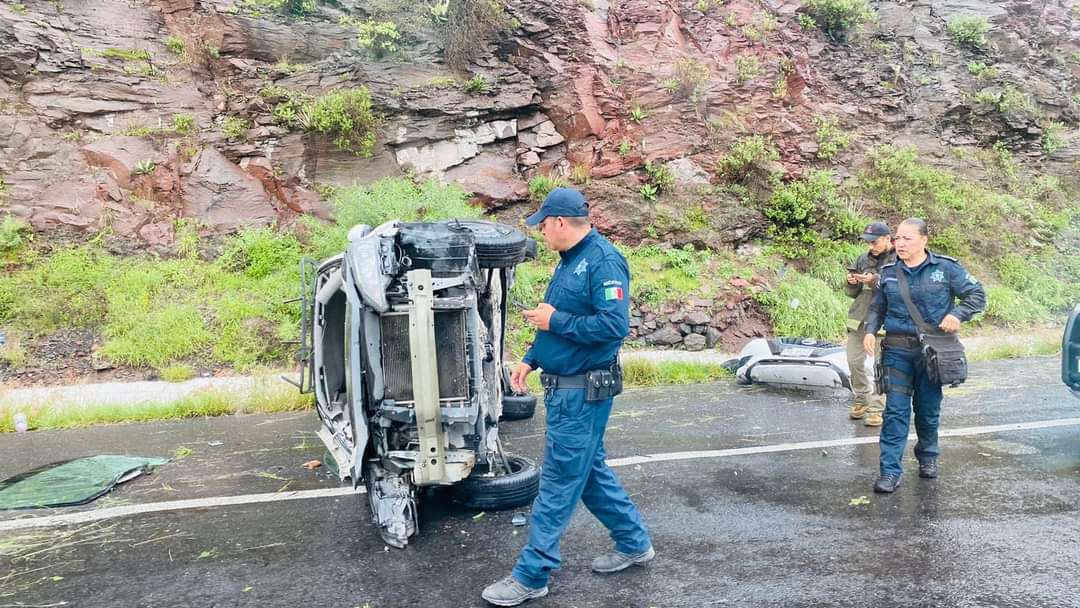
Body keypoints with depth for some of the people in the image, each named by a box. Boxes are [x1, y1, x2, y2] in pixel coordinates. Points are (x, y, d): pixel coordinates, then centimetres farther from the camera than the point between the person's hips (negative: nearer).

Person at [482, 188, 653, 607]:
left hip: (583, 392, -10)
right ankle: (634, 543, 35)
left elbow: (614, 326, -27)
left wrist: (554, 320, -19)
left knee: (558, 483, -1)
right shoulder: (569, 261, 13)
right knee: (590, 471, 19)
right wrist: (530, 360, 12)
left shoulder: (604, 261, -18)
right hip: (564, 386, 10)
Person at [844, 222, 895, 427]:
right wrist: (852, 283, -5)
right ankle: (861, 400, 26)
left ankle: (876, 408, 8)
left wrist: (876, 281, -23)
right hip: (859, 318, 6)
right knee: (854, 361, 9)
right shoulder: (864, 259, 11)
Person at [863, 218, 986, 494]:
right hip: (897, 350, 1)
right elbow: (877, 307, 16)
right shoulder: (888, 273, 6)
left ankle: (928, 458, 37)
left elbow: (977, 295, 2)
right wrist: (870, 330, -2)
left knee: (928, 409, 13)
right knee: (895, 410, -6)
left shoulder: (946, 268, -1)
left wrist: (957, 314, -15)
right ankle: (890, 471, -6)